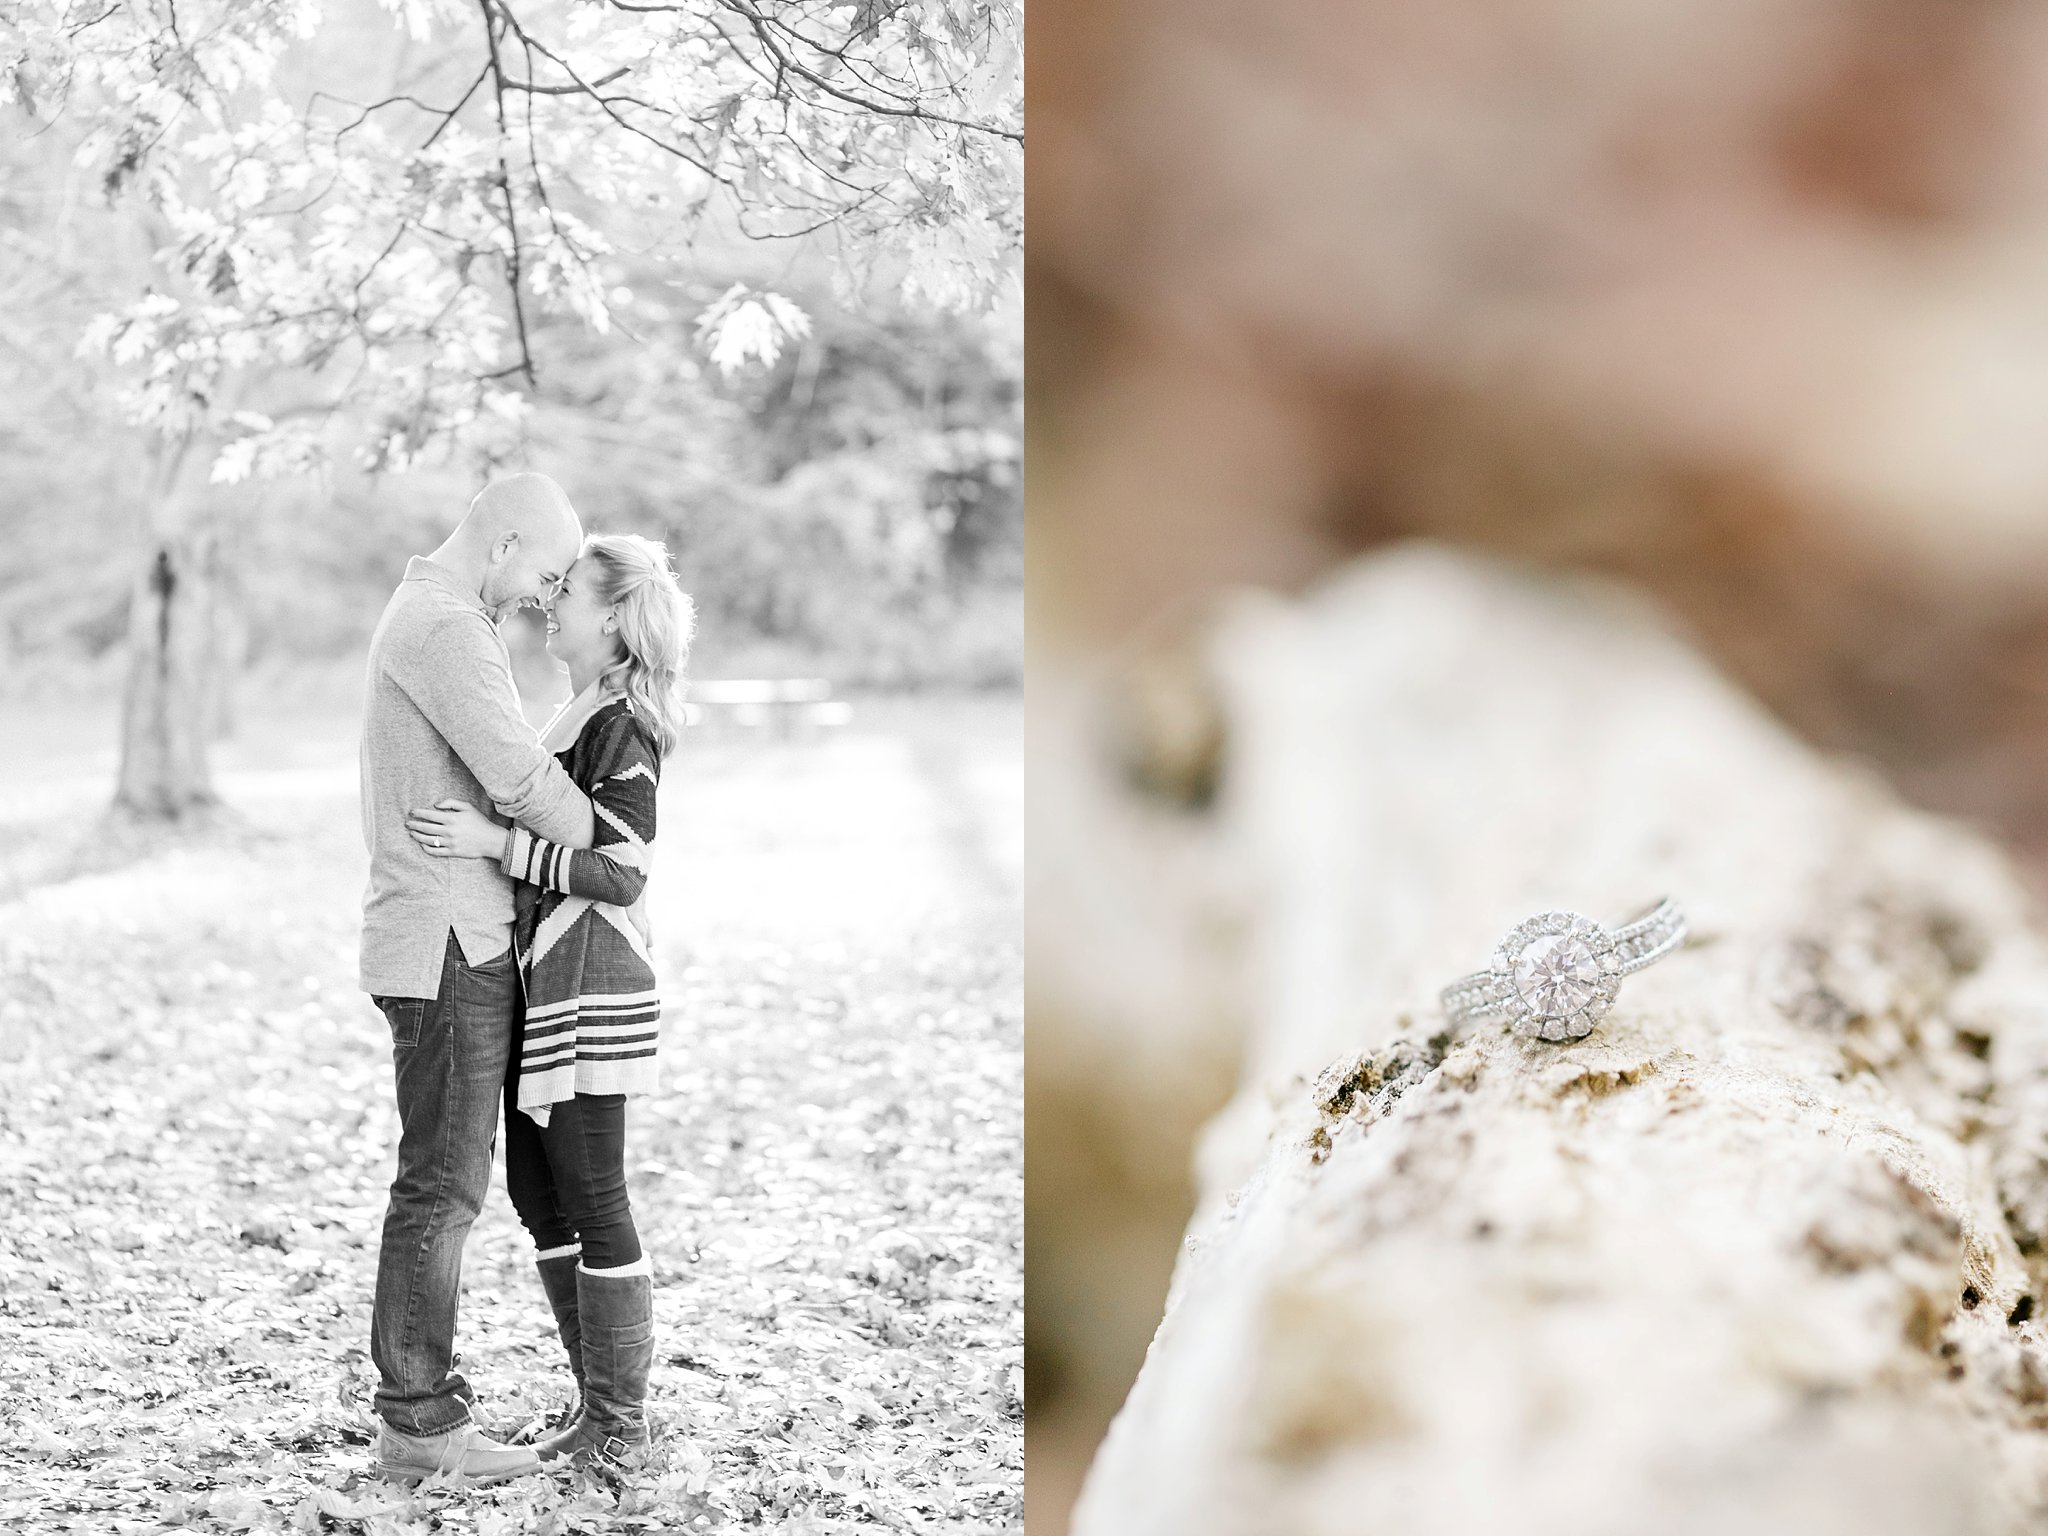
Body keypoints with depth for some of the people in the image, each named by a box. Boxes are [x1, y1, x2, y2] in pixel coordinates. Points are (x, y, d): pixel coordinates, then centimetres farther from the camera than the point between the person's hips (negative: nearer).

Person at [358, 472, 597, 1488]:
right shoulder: (444, 626, -16)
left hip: (458, 943, 10)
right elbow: (523, 781, -20)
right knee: (439, 1187, -5)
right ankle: (419, 1425, 0)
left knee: (449, 1181, 11)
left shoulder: (432, 615, 18)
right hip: (447, 946, -10)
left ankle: (421, 1405, 16)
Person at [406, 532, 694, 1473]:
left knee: (592, 1202, -4)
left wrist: (497, 843, -23)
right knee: (538, 1194, 13)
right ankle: (603, 1403, 21)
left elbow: (618, 873, -20)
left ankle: (619, 1428, 6)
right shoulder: (582, 716, 15)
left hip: (589, 989, -10)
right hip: (544, 983, 10)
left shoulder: (622, 728, -14)